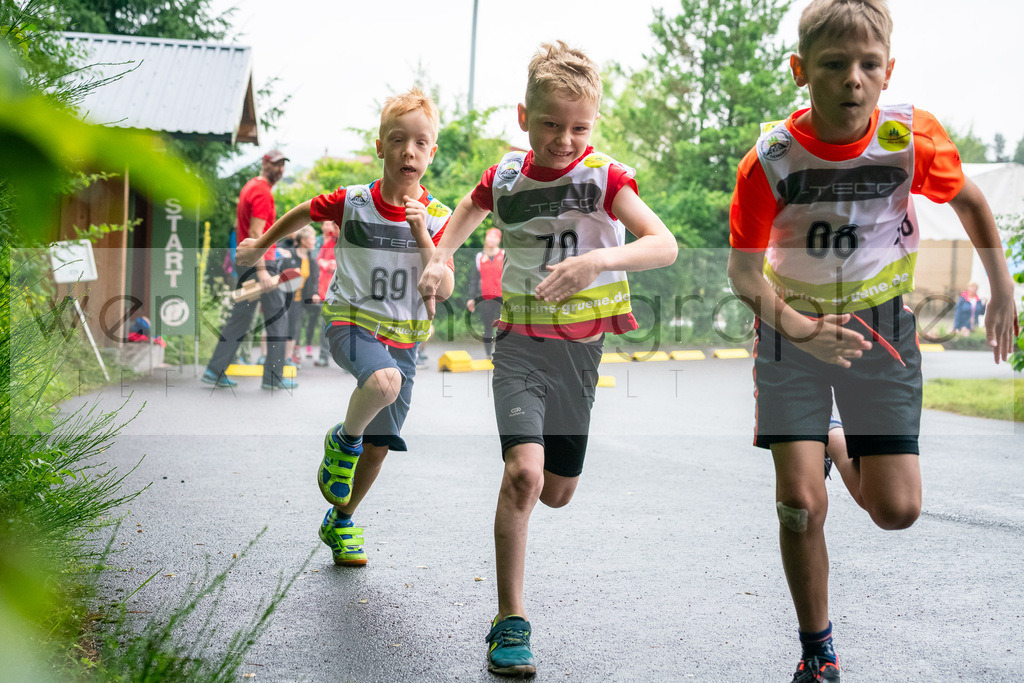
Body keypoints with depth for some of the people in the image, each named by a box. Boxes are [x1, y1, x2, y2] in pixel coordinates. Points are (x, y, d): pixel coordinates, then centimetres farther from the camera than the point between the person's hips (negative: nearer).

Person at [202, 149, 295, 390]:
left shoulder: (250, 187, 18)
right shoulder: (262, 192, -13)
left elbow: (239, 226, 25)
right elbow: (256, 233, -21)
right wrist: (262, 270, -27)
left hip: (244, 261, 10)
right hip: (259, 261, -10)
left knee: (239, 318, 11)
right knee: (277, 317, -2)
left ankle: (215, 371, 10)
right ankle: (273, 377, 0)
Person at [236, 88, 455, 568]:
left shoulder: (436, 218, -5)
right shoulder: (351, 201, -8)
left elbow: (443, 290, -12)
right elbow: (306, 212, 13)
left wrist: (422, 237, -24)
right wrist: (260, 245, 24)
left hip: (403, 335, 3)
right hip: (351, 320, -3)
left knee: (380, 444, 9)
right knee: (383, 382, -36)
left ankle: (340, 523, 33)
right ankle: (342, 443, -5)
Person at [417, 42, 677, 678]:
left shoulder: (605, 177, -10)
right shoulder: (505, 177, -1)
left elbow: (665, 244, -22)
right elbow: (469, 208, 24)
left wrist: (600, 259, -38)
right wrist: (441, 258, 6)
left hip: (580, 348, 1)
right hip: (521, 343, 0)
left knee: (558, 492, 10)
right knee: (523, 473, -19)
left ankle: (521, 459, 49)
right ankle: (511, 620, -10)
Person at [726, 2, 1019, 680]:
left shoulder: (913, 136, -16)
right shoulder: (770, 161, -21)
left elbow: (967, 198, 4)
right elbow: (744, 268, -13)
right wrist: (799, 328, -30)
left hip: (881, 325, 2)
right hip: (794, 328, -1)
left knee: (897, 510, -5)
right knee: (801, 501, -11)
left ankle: (851, 458, 33)